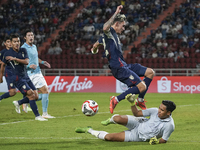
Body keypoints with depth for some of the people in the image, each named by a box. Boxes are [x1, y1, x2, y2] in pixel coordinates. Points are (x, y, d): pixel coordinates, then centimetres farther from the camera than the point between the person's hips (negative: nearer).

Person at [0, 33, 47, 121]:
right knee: (31, 94, -17)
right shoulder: (7, 53, -8)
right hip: (16, 78, -6)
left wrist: (15, 59, -20)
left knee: (35, 96, 3)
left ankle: (18, 103, 25)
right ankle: (37, 116, -11)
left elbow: (26, 62, -11)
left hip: (25, 77, 6)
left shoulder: (23, 51, 3)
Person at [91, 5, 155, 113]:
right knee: (141, 86, -18)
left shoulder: (113, 34, 22)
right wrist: (116, 14, -36)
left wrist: (94, 50, 60)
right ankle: (116, 100, -9)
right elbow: (105, 28, -36)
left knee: (150, 72, 10)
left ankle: (140, 100, 17)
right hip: (118, 68, -11)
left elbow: (95, 45, 37)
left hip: (124, 66, 11)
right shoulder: (109, 32, -8)